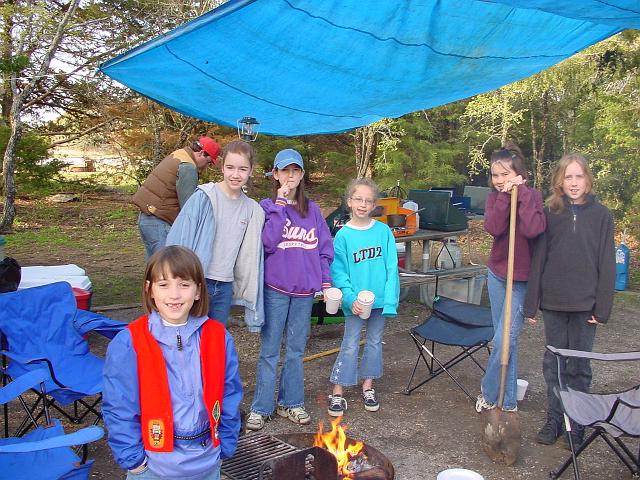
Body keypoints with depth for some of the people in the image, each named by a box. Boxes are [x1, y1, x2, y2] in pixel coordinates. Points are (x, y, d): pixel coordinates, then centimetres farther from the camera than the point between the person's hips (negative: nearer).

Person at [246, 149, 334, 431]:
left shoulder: (312, 210, 8)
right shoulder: (267, 206, -2)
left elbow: (325, 248, 9)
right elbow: (268, 242, -18)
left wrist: (326, 282, 2)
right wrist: (280, 203, -15)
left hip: (305, 290, 3)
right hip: (275, 288, -3)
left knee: (296, 349, 14)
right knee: (270, 350, 4)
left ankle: (291, 403, 27)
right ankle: (261, 408, 16)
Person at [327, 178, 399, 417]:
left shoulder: (383, 231, -3)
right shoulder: (343, 235, -8)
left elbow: (391, 267, -3)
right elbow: (338, 272, -8)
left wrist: (390, 297, -12)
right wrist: (351, 298, -18)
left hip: (379, 298, 3)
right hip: (355, 301, -2)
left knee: (375, 342, 15)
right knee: (350, 345, 3)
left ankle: (368, 386, 31)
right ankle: (337, 392, 14)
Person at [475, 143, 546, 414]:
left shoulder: (532, 196, -10)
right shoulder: (495, 197, 2)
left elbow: (533, 229, -29)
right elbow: (493, 228, -16)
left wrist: (521, 193, -24)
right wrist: (505, 196, -22)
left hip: (522, 279, -5)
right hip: (497, 275, 5)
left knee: (503, 339, -9)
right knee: (505, 339, 12)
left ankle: (489, 394, 12)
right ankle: (508, 402, 24)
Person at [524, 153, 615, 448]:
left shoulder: (601, 214, -1)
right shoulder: (550, 213, 2)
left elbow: (607, 264, -2)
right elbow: (538, 258, 2)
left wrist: (602, 308, -6)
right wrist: (532, 303, 0)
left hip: (585, 304, -1)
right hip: (553, 302, 2)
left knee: (579, 368, 9)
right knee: (553, 364, 11)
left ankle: (577, 426, 23)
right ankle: (554, 421, 25)